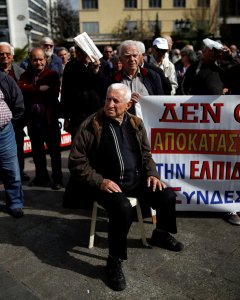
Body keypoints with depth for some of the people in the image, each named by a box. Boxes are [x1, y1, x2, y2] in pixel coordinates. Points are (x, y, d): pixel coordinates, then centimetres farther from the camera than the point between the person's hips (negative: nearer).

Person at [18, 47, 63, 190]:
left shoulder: (52, 75, -2)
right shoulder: (26, 75, 8)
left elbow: (53, 93, -16)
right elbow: (20, 87, -10)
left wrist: (31, 91, -11)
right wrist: (39, 88, -20)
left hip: (49, 118, -4)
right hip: (33, 119, 4)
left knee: (54, 150, 6)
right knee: (37, 151, 15)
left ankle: (57, 179, 18)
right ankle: (41, 177, 31)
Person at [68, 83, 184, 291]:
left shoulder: (135, 124, 5)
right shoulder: (91, 125, -11)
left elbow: (145, 154, 17)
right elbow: (76, 162, -10)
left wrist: (152, 174, 0)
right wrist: (100, 182, -19)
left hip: (135, 179, 5)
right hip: (107, 183, -5)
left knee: (168, 196, -8)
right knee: (123, 209, -33)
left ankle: (160, 234, 25)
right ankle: (115, 260, -8)